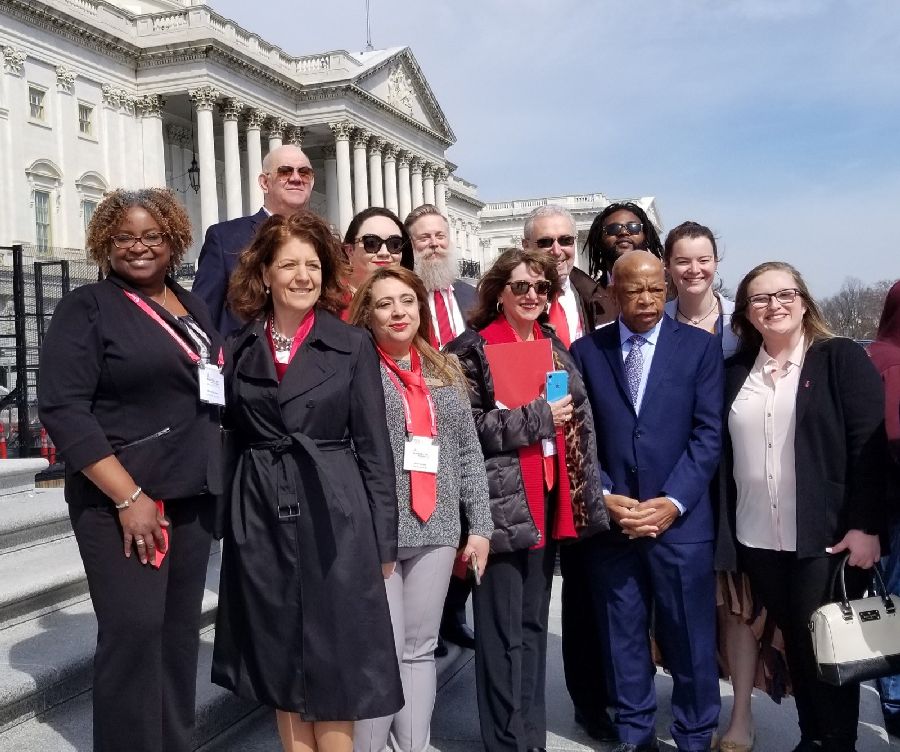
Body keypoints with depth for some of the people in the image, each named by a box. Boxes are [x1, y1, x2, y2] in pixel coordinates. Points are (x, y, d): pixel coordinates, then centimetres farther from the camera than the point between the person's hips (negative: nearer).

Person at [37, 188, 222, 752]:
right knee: (134, 631, -6)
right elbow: (63, 408, -13)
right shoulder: (87, 308, -5)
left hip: (193, 496, 6)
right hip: (121, 500, -5)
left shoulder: (194, 308, 13)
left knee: (180, 630, 11)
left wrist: (220, 480, 7)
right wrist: (129, 497, -19)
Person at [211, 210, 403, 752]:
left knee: (332, 666, 4)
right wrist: (227, 521, 3)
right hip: (261, 519, 3)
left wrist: (384, 542, -3)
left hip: (334, 519, -2)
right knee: (279, 664, 11)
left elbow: (374, 448, -1)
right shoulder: (239, 349, 6)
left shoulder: (353, 345, 0)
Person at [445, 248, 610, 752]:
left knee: (534, 622, 15)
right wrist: (538, 417, -16)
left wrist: (586, 494, 11)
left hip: (549, 498, 7)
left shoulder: (554, 346, 13)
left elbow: (579, 417, 18)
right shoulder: (474, 348, -6)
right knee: (503, 631, 0)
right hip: (502, 502, -6)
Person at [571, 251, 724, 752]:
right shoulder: (586, 351, 7)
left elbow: (708, 434, -3)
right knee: (622, 638, 11)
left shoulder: (701, 346, 3)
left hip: (682, 519, -1)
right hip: (609, 518, 1)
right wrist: (605, 498, -7)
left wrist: (672, 503, -11)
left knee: (690, 638, 6)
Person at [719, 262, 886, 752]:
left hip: (826, 537, -4)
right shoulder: (734, 373, 9)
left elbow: (870, 445, -7)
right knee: (794, 643, 13)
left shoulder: (842, 359, -1)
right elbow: (724, 455, 8)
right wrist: (725, 533, 3)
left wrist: (865, 525, -13)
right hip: (758, 539, 4)